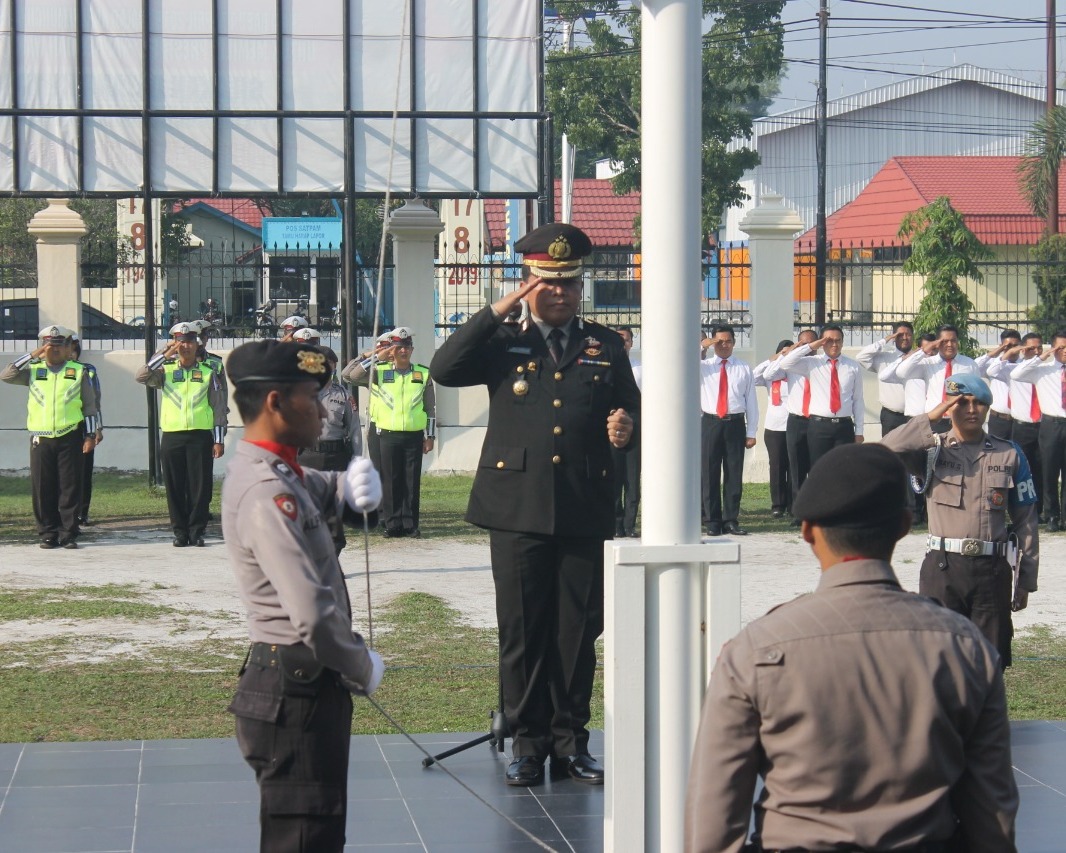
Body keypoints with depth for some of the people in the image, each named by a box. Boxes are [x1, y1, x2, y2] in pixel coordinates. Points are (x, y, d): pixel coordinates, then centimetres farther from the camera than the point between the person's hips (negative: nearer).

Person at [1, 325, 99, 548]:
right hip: (41, 438, 1)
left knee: (70, 488, -1)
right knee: (43, 489, 1)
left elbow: (89, 406, 9)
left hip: (70, 438, -1)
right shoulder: (33, 370, 10)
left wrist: (90, 435, 2)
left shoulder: (79, 372, 8)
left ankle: (68, 534, 4)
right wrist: (32, 355, -9)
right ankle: (48, 534, 8)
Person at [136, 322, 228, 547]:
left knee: (200, 486, -2)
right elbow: (141, 376, -9)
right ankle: (180, 532, 9)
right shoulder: (166, 371, 9)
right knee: (175, 487, 2)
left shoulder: (208, 373, 8)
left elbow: (219, 408, 6)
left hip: (200, 436, -1)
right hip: (172, 436, 1)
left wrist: (219, 440, 0)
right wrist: (164, 355, -12)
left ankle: (197, 531, 5)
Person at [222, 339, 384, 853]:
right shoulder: (266, 494, -21)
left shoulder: (281, 475, 10)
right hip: (295, 692, -10)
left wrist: (351, 486, 4)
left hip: (304, 684, 10)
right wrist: (363, 670, -11)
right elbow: (313, 615, -28)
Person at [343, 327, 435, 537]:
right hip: (388, 435, -1)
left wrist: (430, 436, 6)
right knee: (390, 482, 2)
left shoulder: (423, 374, 7)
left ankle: (410, 525, 6)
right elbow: (351, 377, -9)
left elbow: (430, 408, 10)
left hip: (414, 436, 1)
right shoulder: (379, 372, 4)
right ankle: (392, 525, 7)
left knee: (412, 482, 2)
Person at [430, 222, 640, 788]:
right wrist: (497, 312, -12)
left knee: (578, 631, 4)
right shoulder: (502, 343, 7)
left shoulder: (605, 347, 13)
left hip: (585, 512, 1)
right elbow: (443, 370, -9)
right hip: (517, 509, -1)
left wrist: (625, 429, -7)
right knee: (522, 632, 3)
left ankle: (571, 742, 14)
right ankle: (528, 743, 12)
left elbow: (630, 410, 17)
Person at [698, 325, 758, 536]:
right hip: (711, 424, 0)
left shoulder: (744, 368, 9)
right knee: (710, 475, 1)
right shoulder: (703, 366, 9)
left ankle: (731, 521, 9)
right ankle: (713, 522, 8)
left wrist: (751, 433, 2)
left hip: (735, 424, 0)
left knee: (734, 474, 2)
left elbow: (751, 402, 7)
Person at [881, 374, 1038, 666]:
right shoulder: (932, 450, 2)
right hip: (942, 568, -1)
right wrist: (931, 419, -18)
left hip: (993, 571, 1)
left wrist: (1025, 581, 5)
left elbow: (1025, 520, 8)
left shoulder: (1009, 455, 7)